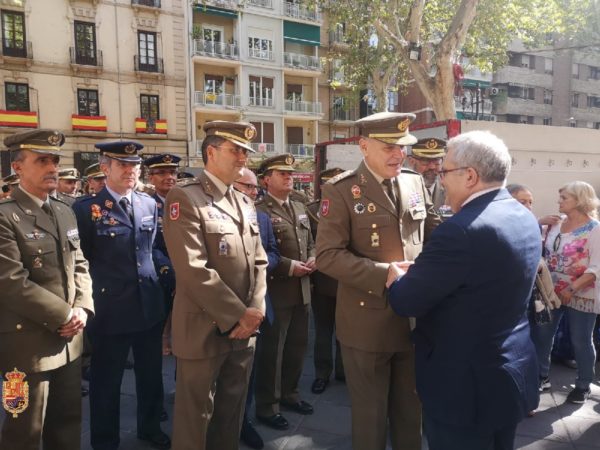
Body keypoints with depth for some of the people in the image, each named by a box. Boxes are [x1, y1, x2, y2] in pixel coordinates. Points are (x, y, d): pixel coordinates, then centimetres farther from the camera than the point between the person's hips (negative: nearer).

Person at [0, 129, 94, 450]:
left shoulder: (65, 212, 11)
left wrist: (82, 309, -5)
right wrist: (65, 316, -16)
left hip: (69, 341, 7)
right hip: (27, 345, -7)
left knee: (67, 423, 20)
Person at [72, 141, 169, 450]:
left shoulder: (149, 204, 6)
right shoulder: (86, 208, -10)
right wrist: (98, 289, -1)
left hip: (150, 304, 5)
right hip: (110, 307, -5)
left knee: (151, 374, 19)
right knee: (106, 381, 11)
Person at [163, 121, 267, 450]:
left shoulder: (245, 203, 12)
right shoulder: (184, 197, -13)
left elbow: (258, 261, 10)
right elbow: (193, 270, -21)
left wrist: (255, 310, -5)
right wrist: (238, 315, -17)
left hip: (244, 328, 7)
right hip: (204, 330, -6)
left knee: (232, 411, 21)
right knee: (196, 417, 11)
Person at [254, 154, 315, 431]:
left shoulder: (300, 208, 14)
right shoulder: (258, 211, -12)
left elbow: (311, 242, 19)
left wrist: (312, 259, -2)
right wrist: (290, 267, -19)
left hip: (302, 289, 8)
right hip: (276, 291, -8)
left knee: (298, 345, 17)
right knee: (272, 350, 4)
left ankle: (289, 393, 36)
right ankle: (267, 406, 19)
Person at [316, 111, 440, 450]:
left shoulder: (416, 182, 5)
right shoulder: (342, 190, -11)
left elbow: (434, 232, 13)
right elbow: (328, 255, -17)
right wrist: (384, 274, -25)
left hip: (415, 316, 5)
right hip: (368, 321, -4)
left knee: (411, 411, 22)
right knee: (370, 415, 14)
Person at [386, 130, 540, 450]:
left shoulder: (462, 230, -28)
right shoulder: (525, 218, 2)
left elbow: (406, 302, -21)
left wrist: (394, 276, 0)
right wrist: (417, 270, 5)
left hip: (467, 387, -8)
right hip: (514, 373, 9)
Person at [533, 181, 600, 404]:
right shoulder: (556, 224, 4)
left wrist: (572, 289, -23)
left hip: (581, 296, -5)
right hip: (552, 292, 5)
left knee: (580, 342, 8)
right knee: (541, 334, 10)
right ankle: (541, 375, 27)